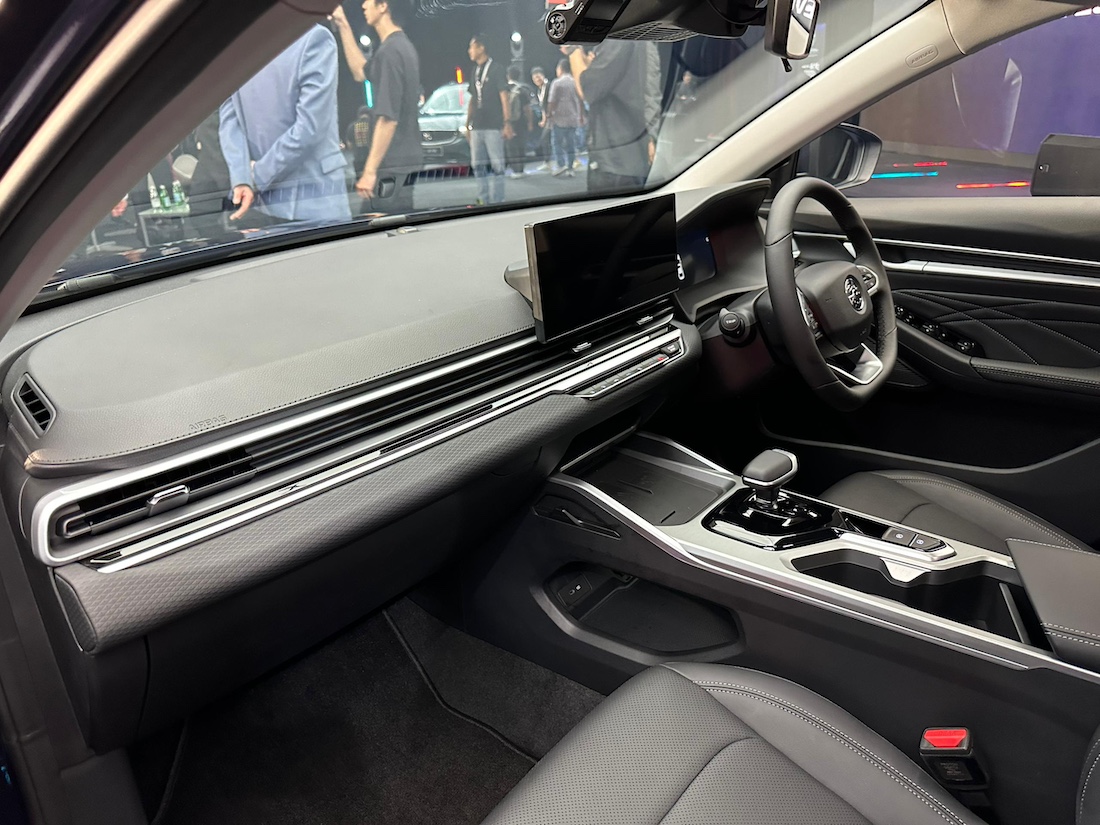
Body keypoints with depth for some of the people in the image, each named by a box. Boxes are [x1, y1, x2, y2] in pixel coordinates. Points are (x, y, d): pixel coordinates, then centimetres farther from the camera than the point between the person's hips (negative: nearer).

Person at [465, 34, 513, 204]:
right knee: (478, 165, 6)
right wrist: (468, 124, 16)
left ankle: (497, 201, -5)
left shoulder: (496, 69, -1)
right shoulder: (475, 72, 16)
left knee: (496, 165, -6)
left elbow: (504, 97, -5)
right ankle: (483, 199, 12)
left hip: (493, 126, -6)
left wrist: (507, 123, -13)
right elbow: (472, 100, 19)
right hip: (477, 127, 6)